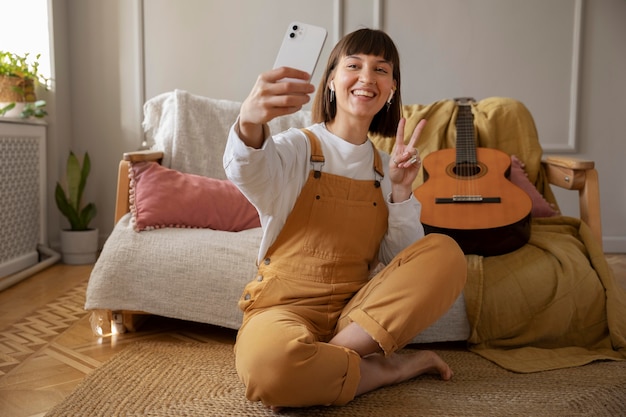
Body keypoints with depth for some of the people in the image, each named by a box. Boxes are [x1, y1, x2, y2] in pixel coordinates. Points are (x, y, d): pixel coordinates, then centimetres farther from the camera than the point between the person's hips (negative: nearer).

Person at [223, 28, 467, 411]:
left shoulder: (384, 167, 9)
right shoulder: (298, 148, -5)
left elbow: (403, 261, 6)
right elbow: (249, 173, -30)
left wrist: (400, 193, -9)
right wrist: (250, 123, -52)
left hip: (356, 309, 5)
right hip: (286, 304, -4)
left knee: (445, 253, -17)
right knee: (266, 361, -39)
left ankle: (331, 357, -20)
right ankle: (387, 368, -13)